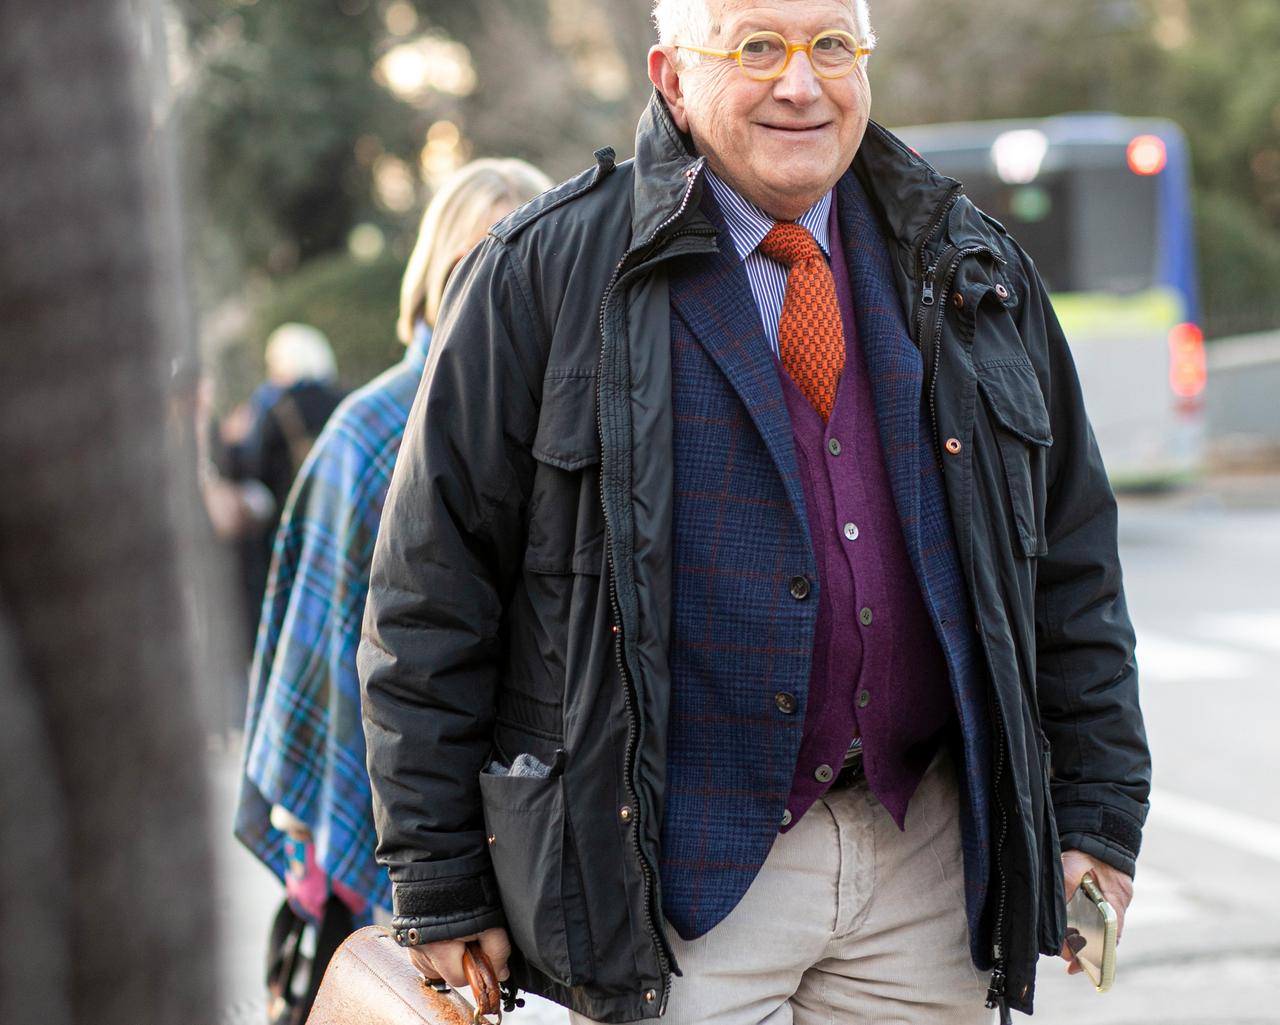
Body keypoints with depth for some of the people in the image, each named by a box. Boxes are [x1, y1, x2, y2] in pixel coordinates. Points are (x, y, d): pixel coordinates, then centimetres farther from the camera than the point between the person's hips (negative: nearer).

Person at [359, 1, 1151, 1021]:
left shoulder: (971, 273, 9)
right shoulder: (542, 276, -5)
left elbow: (1074, 563, 14)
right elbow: (433, 589, -4)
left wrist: (1097, 809, 9)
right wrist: (438, 884, -5)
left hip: (928, 859, 4)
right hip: (681, 864, -4)